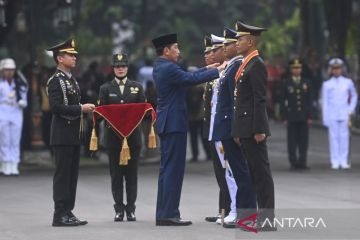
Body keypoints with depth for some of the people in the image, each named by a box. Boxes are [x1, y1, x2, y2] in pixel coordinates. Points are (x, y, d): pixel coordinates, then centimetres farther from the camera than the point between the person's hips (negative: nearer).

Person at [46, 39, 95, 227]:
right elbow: (56, 107, -20)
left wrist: (85, 109, 9)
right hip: (62, 135, -9)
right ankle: (60, 215, -6)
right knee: (62, 174, -8)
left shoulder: (71, 80, 18)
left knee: (72, 175, 9)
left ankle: (68, 212, 12)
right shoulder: (55, 81, -11)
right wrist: (81, 109, -19)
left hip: (74, 135, 9)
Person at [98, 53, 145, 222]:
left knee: (131, 173, 1)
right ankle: (119, 209, 4)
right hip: (113, 136, 0)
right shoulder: (106, 89, 9)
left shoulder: (137, 87, 11)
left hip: (133, 136, 0)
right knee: (116, 174, 0)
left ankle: (131, 209, 5)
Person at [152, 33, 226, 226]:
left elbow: (187, 77, 20)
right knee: (173, 169, -8)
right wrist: (217, 71, -12)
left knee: (167, 168, 11)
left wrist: (207, 69, 19)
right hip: (174, 123, -10)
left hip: (166, 123, 10)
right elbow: (192, 79, -20)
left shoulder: (160, 67, 14)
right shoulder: (168, 68, -16)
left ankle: (163, 214, 13)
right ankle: (169, 214, -8)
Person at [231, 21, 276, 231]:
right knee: (256, 173, 11)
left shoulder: (256, 65, -12)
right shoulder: (247, 65, 17)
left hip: (254, 129, -10)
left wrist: (259, 130, -21)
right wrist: (239, 132, 20)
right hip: (246, 130, 10)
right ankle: (263, 216, 15)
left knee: (261, 172, -7)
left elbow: (260, 100, -18)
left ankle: (267, 219, -6)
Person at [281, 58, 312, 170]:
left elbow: (309, 101, 8)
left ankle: (302, 162, 6)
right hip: (291, 117, -2)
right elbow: (283, 101, 2)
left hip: (303, 117, 2)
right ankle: (293, 162, 3)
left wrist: (309, 116, 1)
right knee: (292, 140, -2)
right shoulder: (286, 83, 3)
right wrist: (284, 117, -4)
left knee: (303, 140, 1)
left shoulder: (306, 83, 9)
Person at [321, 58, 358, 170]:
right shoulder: (327, 84, 3)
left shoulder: (348, 82, 5)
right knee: (334, 137, -1)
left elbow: (354, 96, 18)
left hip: (344, 114, 1)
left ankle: (344, 161, 4)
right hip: (332, 116, -1)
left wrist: (351, 109, 7)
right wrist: (325, 118, -1)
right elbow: (325, 102, 2)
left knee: (344, 137, 0)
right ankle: (335, 162, 1)